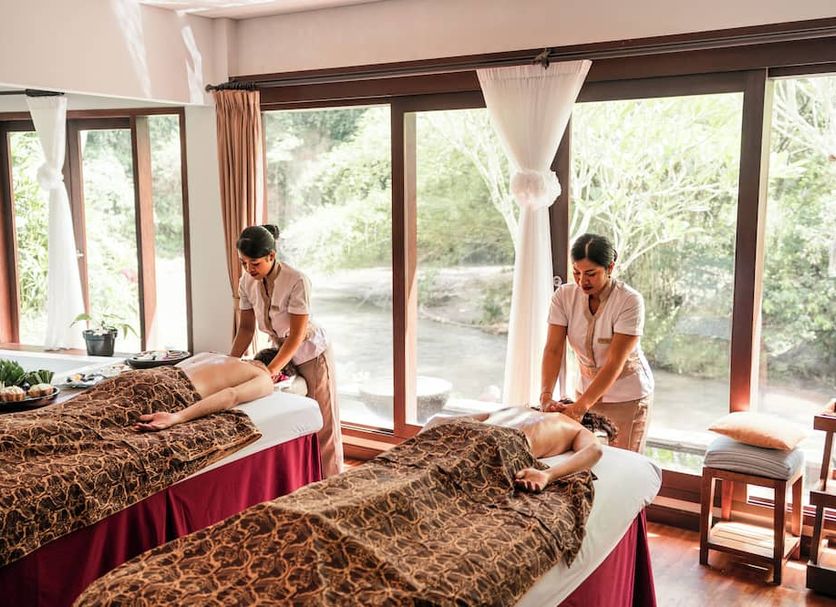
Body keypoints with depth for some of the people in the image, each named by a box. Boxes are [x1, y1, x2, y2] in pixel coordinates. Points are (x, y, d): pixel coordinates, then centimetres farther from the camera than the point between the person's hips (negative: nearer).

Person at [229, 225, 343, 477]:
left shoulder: (297, 281, -29)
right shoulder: (247, 282, -10)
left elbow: (296, 336, -28)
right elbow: (246, 327, -1)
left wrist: (270, 371, -34)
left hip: (310, 353, -5)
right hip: (280, 351, 6)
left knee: (322, 424, 3)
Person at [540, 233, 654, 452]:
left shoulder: (630, 301, -22)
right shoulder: (564, 296, -11)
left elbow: (615, 363, -26)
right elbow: (553, 350, -15)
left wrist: (581, 405, -33)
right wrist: (546, 396, -30)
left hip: (628, 398, -3)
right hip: (588, 391, 3)